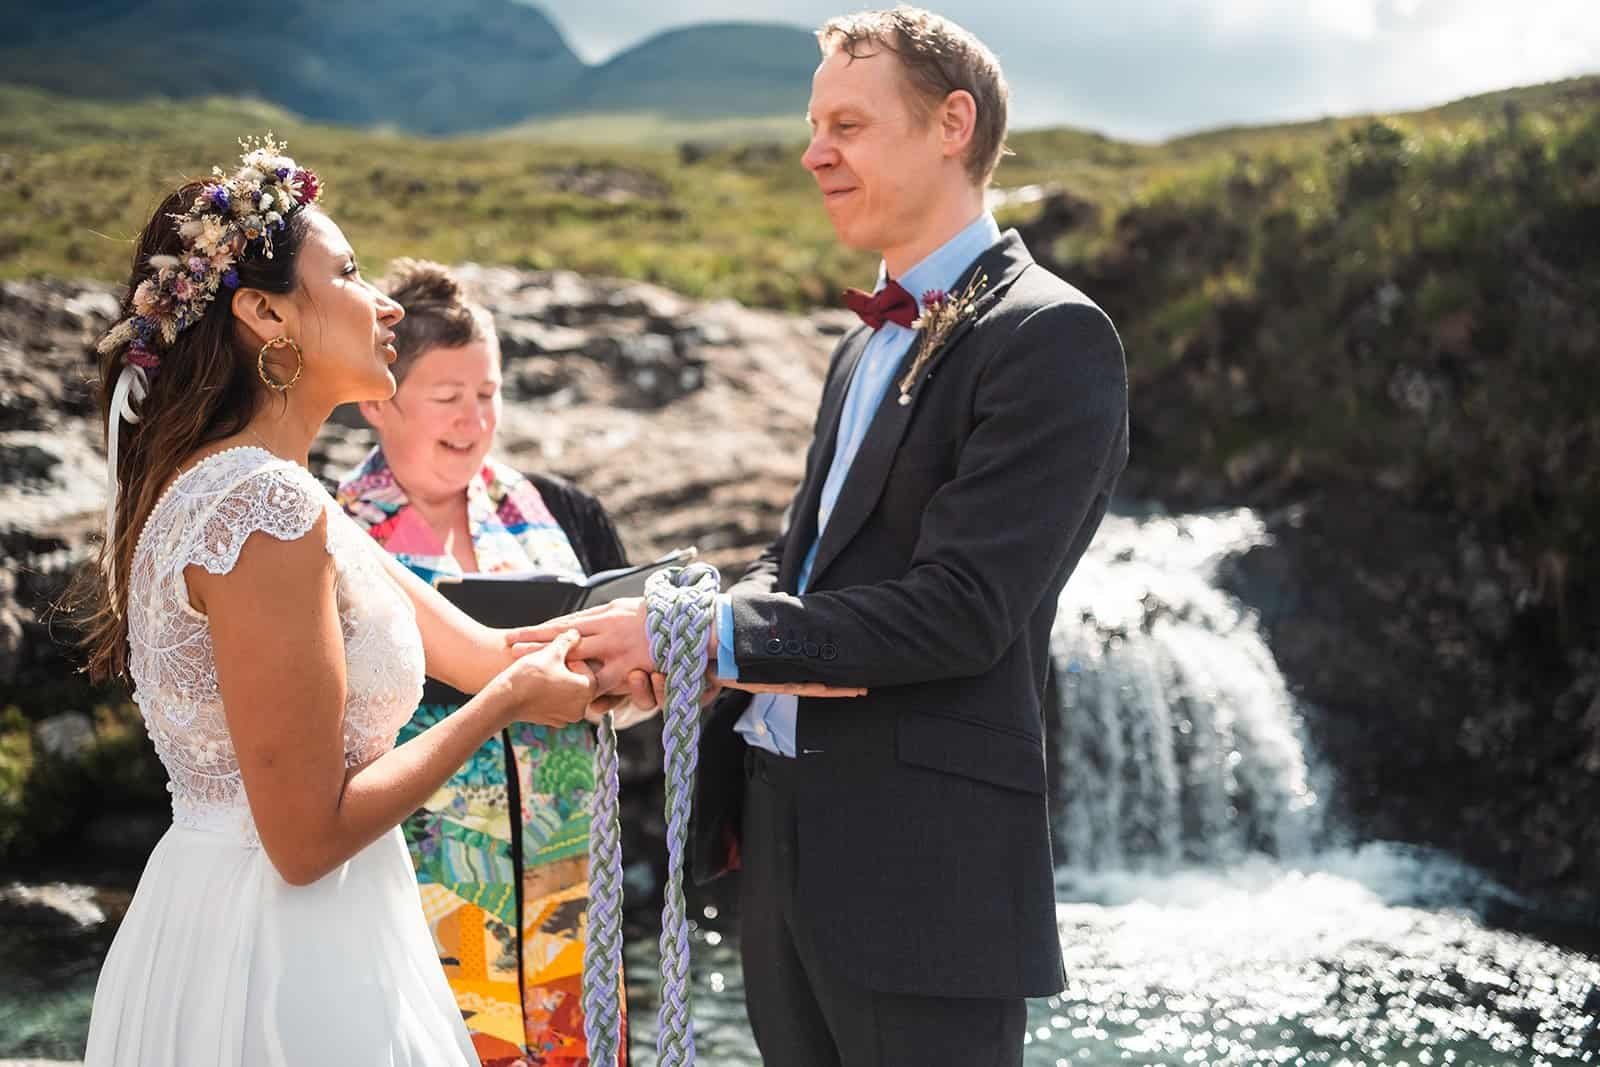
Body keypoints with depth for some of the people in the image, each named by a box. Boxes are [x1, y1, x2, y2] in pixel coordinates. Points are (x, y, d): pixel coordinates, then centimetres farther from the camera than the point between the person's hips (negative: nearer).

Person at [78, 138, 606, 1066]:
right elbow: (308, 839, -22)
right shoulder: (266, 509, -22)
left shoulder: (253, 490, 9)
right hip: (283, 961, -9)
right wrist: (510, 701, -13)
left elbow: (478, 650, 8)